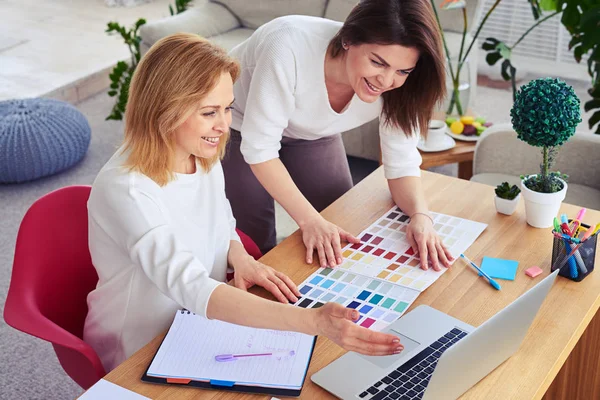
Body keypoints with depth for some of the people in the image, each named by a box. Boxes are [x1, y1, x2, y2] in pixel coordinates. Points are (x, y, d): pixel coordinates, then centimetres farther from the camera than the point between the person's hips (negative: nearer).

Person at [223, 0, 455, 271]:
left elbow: (402, 162, -18)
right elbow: (259, 147, -35)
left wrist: (420, 215, -38)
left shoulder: (396, 88, -28)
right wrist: (310, 219, -39)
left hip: (312, 133, 4)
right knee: (256, 243, -6)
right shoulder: (290, 48, -42)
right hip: (240, 125, -3)